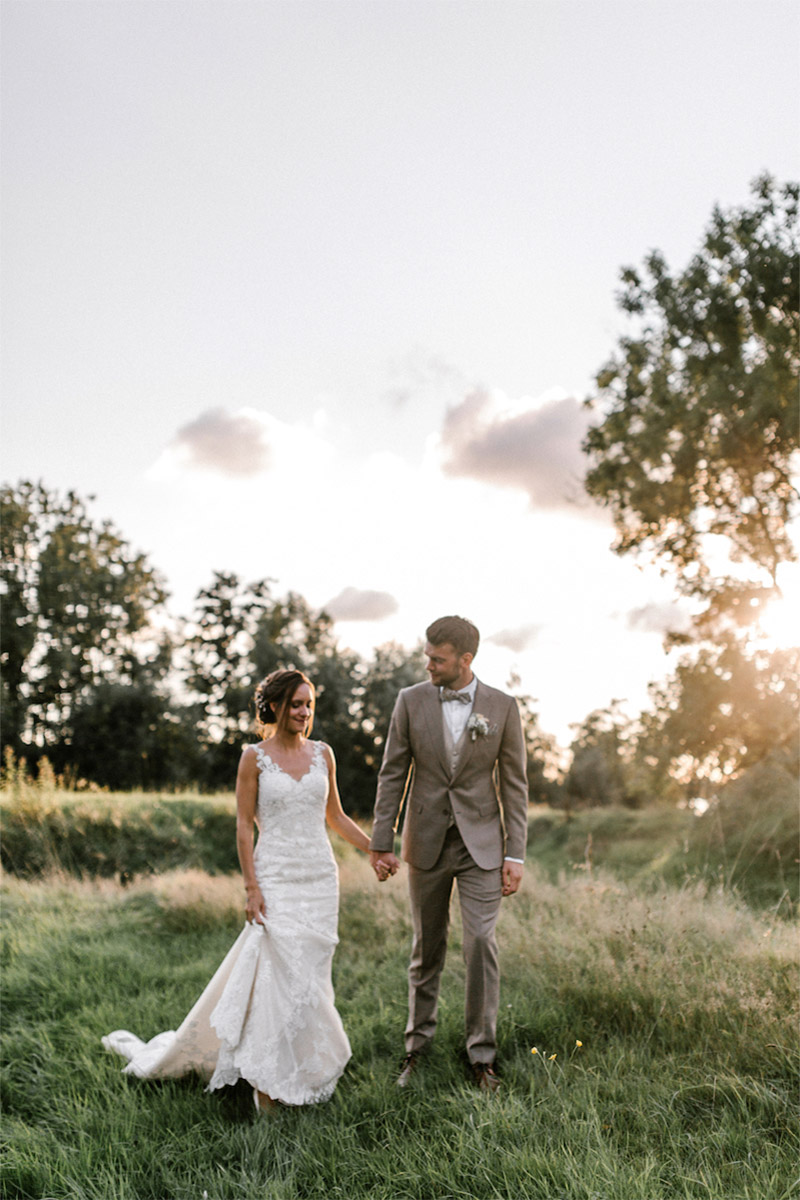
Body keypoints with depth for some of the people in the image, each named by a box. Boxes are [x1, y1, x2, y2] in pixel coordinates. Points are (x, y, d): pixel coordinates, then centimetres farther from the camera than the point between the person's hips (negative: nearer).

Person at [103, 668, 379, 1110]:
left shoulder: (322, 753, 8)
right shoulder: (255, 758, -4)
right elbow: (244, 825, -4)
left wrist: (374, 849, 9)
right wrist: (251, 887, -11)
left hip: (321, 878, 4)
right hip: (276, 879, -4)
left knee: (310, 974, 8)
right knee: (283, 976, -7)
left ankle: (305, 1065, 25)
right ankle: (269, 1085, 5)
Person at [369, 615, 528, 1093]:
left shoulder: (503, 707, -5)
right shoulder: (411, 701, -3)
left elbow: (514, 784, -1)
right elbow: (393, 775, 1)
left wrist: (515, 855, -5)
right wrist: (381, 842, -1)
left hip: (481, 844, -1)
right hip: (427, 843, 1)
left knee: (482, 943, -7)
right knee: (427, 947, 10)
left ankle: (483, 1056, 8)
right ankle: (418, 1047, 26)